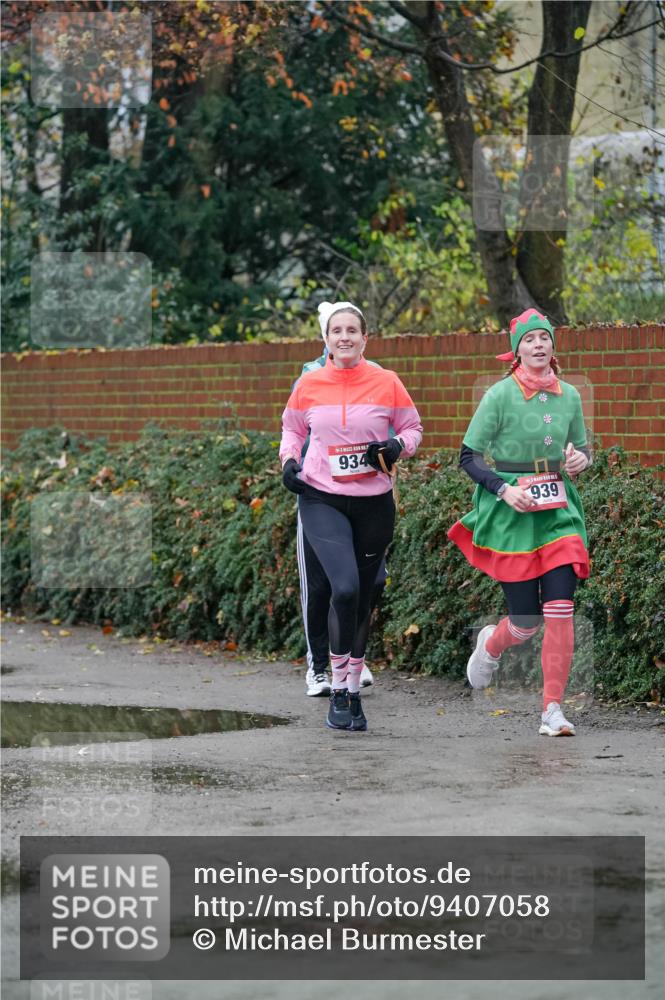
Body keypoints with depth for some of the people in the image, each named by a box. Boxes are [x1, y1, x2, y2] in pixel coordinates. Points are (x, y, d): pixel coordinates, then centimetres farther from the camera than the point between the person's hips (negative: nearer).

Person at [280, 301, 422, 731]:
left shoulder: (386, 382, -2)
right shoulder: (309, 384, 0)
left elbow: (412, 426, 10)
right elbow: (292, 428, 16)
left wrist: (397, 446, -10)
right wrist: (289, 459, -2)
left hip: (373, 503, 2)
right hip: (322, 500, -1)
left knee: (363, 598, 9)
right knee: (345, 588, -21)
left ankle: (354, 691, 25)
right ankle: (339, 691, -8)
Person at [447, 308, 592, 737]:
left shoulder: (569, 395, 6)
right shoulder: (500, 395, -7)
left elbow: (582, 448, 20)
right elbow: (468, 456, -4)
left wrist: (581, 459, -3)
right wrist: (504, 489, -17)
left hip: (558, 510, 3)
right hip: (511, 511, -3)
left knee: (561, 610, -11)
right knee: (526, 619, 0)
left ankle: (553, 710, -5)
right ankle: (491, 645, 37)